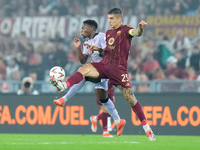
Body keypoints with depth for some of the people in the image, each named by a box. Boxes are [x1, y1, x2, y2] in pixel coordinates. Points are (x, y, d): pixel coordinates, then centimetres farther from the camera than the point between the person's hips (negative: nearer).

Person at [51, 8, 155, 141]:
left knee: (131, 99, -6)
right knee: (84, 70, -19)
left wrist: (141, 28, -48)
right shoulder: (108, 33, 17)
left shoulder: (125, 30, -3)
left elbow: (136, 33, -25)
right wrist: (98, 49, 7)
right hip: (104, 65, 6)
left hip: (119, 69, -6)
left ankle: (147, 128, 2)